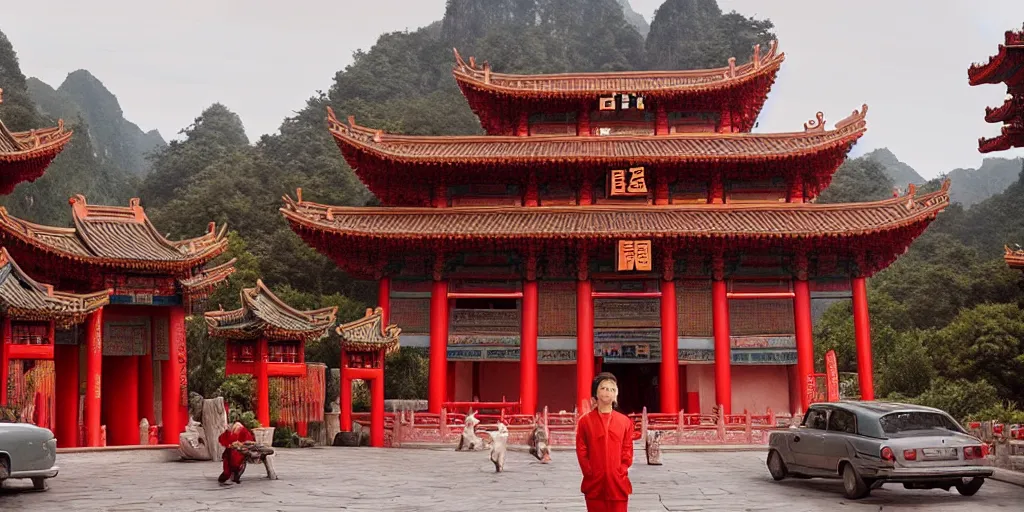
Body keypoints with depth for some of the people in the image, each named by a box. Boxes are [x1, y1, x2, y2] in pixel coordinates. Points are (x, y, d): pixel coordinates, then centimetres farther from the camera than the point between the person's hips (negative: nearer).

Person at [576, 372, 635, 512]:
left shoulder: (625, 422, 5)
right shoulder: (585, 421, 1)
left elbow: (628, 451, 5)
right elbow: (581, 451, 0)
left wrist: (621, 472, -6)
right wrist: (590, 473, -8)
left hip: (618, 483, 1)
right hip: (594, 483, -1)